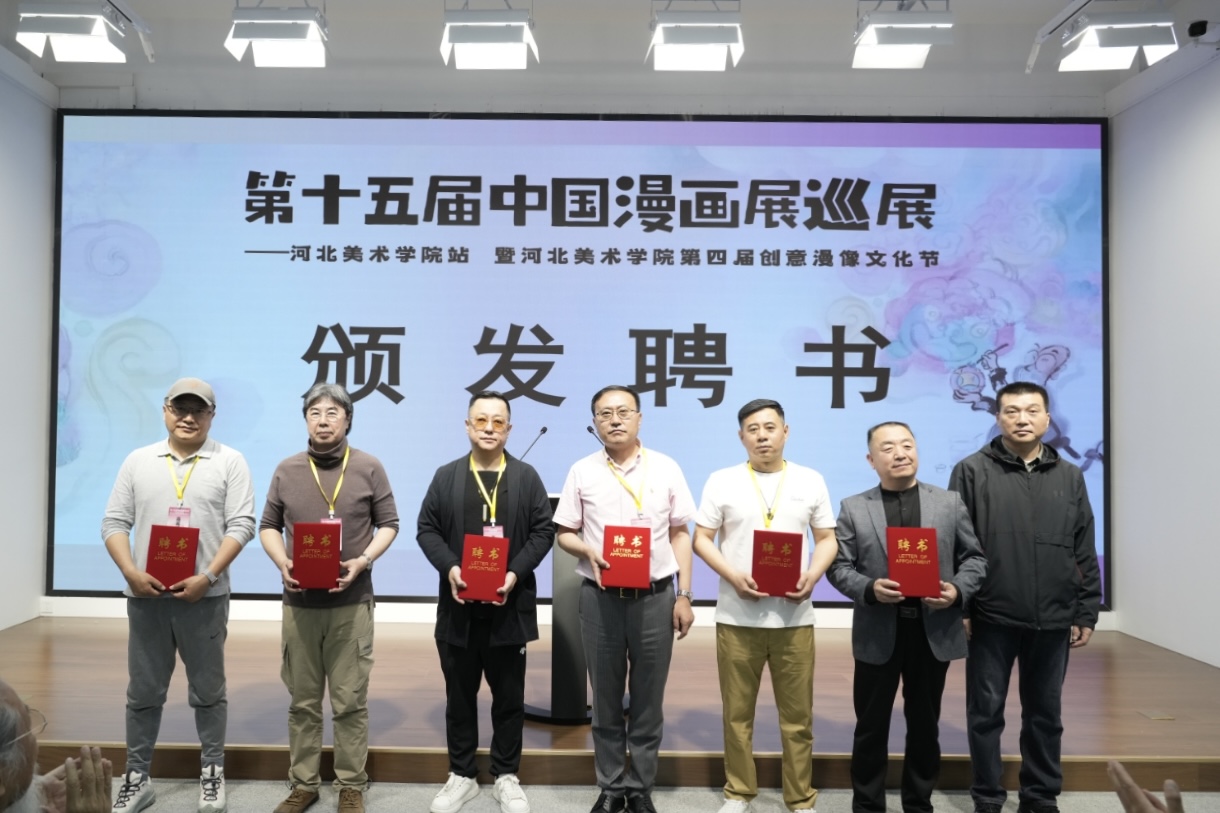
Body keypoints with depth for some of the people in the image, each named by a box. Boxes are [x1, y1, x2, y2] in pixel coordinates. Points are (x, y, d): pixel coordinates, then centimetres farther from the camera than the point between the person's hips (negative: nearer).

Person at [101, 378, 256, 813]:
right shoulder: (138, 461, 9)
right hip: (145, 594, 3)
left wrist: (207, 577, -16)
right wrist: (131, 573, -9)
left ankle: (212, 774, 23)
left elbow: (241, 526, -6)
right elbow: (115, 522, 6)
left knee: (208, 691, 8)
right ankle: (136, 777, 25)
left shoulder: (229, 462, -1)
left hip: (204, 595, -2)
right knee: (143, 692, 12)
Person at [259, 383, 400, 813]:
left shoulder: (369, 468, -1)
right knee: (303, 700, 12)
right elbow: (268, 526, 10)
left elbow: (388, 524, 2)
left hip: (351, 602, -2)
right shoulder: (286, 470, 6)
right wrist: (283, 563, -8)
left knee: (350, 700, 5)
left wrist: (363, 560, -14)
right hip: (299, 602, 2)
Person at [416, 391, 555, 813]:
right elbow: (427, 529, 4)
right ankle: (461, 776, 27)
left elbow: (543, 531, -1)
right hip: (459, 607, 1)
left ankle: (506, 777, 25)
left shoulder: (527, 477, 2)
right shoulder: (446, 476, 6)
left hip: (508, 607, -1)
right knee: (460, 696, 12)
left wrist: (515, 573, -14)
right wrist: (449, 568, -13)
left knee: (509, 697, 9)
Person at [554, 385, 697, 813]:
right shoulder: (582, 471, 2)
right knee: (605, 698, 11)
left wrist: (684, 594, 0)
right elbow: (564, 534, 6)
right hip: (600, 597, 0)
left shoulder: (666, 468, 2)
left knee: (648, 699, 9)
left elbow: (680, 535, 5)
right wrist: (588, 551, -15)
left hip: (655, 596, 0)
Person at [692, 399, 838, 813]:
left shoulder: (811, 481, 6)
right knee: (737, 712, 9)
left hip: (794, 617, 1)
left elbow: (827, 539, 9)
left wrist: (813, 575, -10)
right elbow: (701, 539, 1)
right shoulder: (722, 481, 1)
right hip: (737, 616, 0)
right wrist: (733, 576, -14)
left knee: (797, 714, 8)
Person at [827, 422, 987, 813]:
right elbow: (839, 566, -1)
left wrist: (958, 590, -13)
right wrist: (869, 589, -19)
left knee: (925, 725, 14)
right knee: (871, 726, 8)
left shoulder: (950, 502, 6)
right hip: (878, 633, -1)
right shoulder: (853, 508, 2)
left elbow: (974, 557, 5)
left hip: (934, 630, 1)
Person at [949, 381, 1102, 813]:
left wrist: (1086, 612, 6)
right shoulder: (972, 471, -3)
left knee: (1046, 713, 14)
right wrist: (959, 607, -9)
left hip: (1053, 620, 3)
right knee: (986, 712, 7)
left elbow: (1085, 554, 9)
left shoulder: (1069, 476, 7)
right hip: (992, 617, -3)